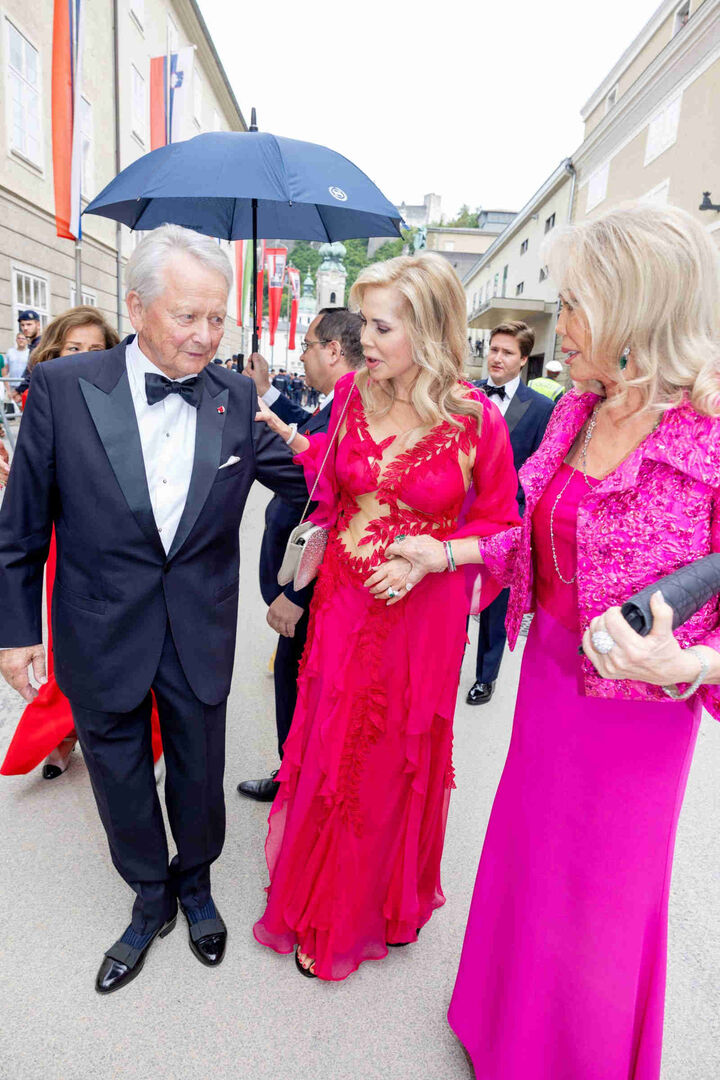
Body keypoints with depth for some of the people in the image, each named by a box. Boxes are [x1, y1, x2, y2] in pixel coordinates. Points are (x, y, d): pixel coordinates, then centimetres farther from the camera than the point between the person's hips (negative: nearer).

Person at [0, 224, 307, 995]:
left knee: (199, 773, 19)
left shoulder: (237, 399, -7)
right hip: (102, 634, 0)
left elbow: (303, 481, -1)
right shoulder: (63, 387, -11)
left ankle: (195, 884, 50)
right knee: (119, 778, 19)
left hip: (201, 634, 1)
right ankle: (150, 902, 48)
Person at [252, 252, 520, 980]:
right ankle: (323, 903, 45)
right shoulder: (353, 394, -4)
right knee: (332, 748, 17)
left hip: (422, 612, -3)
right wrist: (282, 433, 0)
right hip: (345, 600, 3)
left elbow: (500, 526, -6)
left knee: (397, 757, 15)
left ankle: (388, 897, 45)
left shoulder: (475, 419, -14)